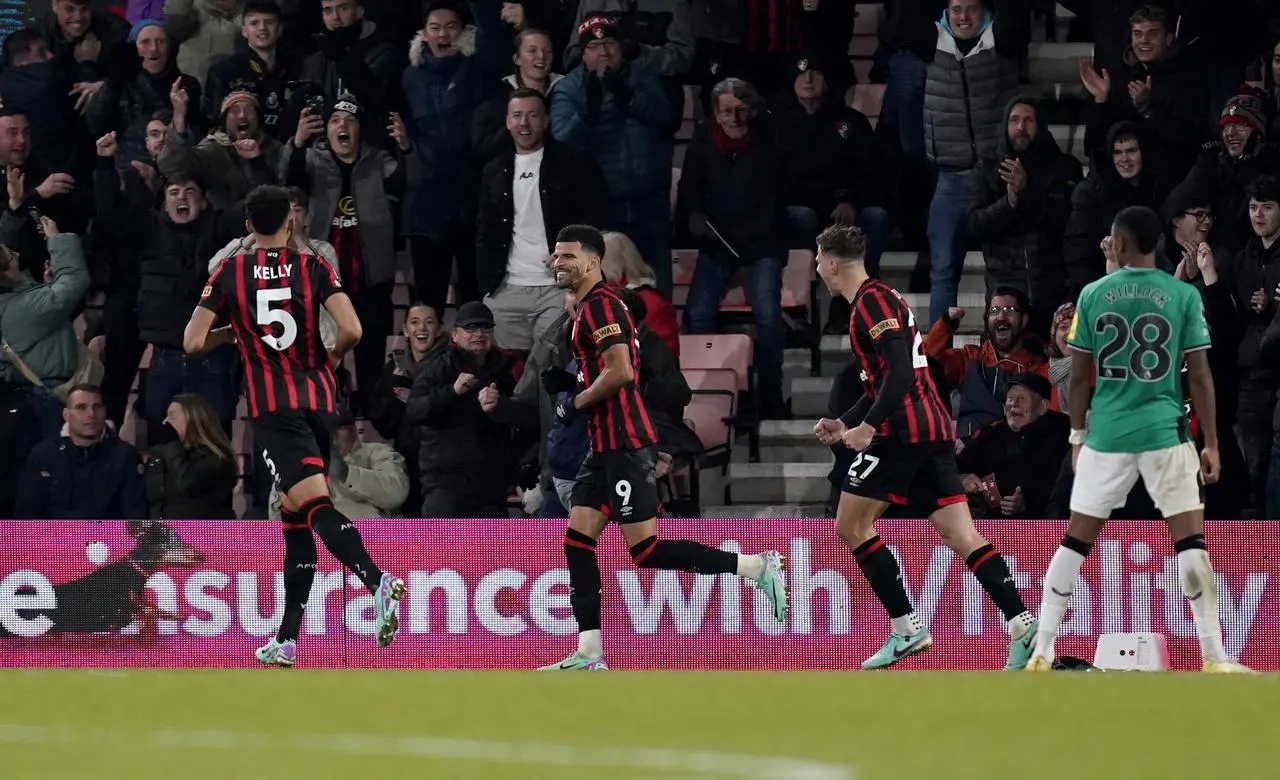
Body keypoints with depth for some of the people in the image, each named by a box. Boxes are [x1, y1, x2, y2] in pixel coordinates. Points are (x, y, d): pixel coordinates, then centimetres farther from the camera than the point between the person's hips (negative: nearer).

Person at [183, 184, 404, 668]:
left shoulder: (229, 273, 3)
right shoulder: (313, 268, 4)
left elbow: (193, 343, 0)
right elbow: (351, 330, -8)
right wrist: (329, 359, 13)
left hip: (271, 406, -3)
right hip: (319, 400, 3)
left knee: (314, 505, -18)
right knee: (295, 518, 12)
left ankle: (378, 582, -44)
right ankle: (286, 641, 13)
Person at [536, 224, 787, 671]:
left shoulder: (600, 305, -12)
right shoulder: (590, 307, 19)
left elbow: (620, 372, -23)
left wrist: (575, 403, -10)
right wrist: (567, 383, 13)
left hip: (625, 445, -10)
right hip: (607, 446, 10)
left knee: (646, 551, -11)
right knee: (577, 541, 4)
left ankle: (757, 567, -6)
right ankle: (588, 654, 1)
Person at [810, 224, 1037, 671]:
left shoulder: (872, 301, -8)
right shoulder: (880, 299, 23)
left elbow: (900, 370, -20)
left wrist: (870, 425, -23)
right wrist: (843, 423, 27)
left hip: (902, 432, -9)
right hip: (933, 427, 9)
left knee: (851, 525, 1)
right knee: (959, 533, 1)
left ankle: (905, 629, -3)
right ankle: (1022, 624, -13)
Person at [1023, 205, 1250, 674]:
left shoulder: (1093, 295, 1)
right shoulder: (1184, 296, -3)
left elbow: (1079, 376, 5)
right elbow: (1199, 376, -3)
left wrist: (1078, 434, 17)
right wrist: (1211, 444, 3)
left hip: (1106, 433, 2)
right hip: (1165, 432, -2)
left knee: (1076, 540, 10)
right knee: (1190, 541, 1)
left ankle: (1041, 653, 9)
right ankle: (1214, 658, -5)